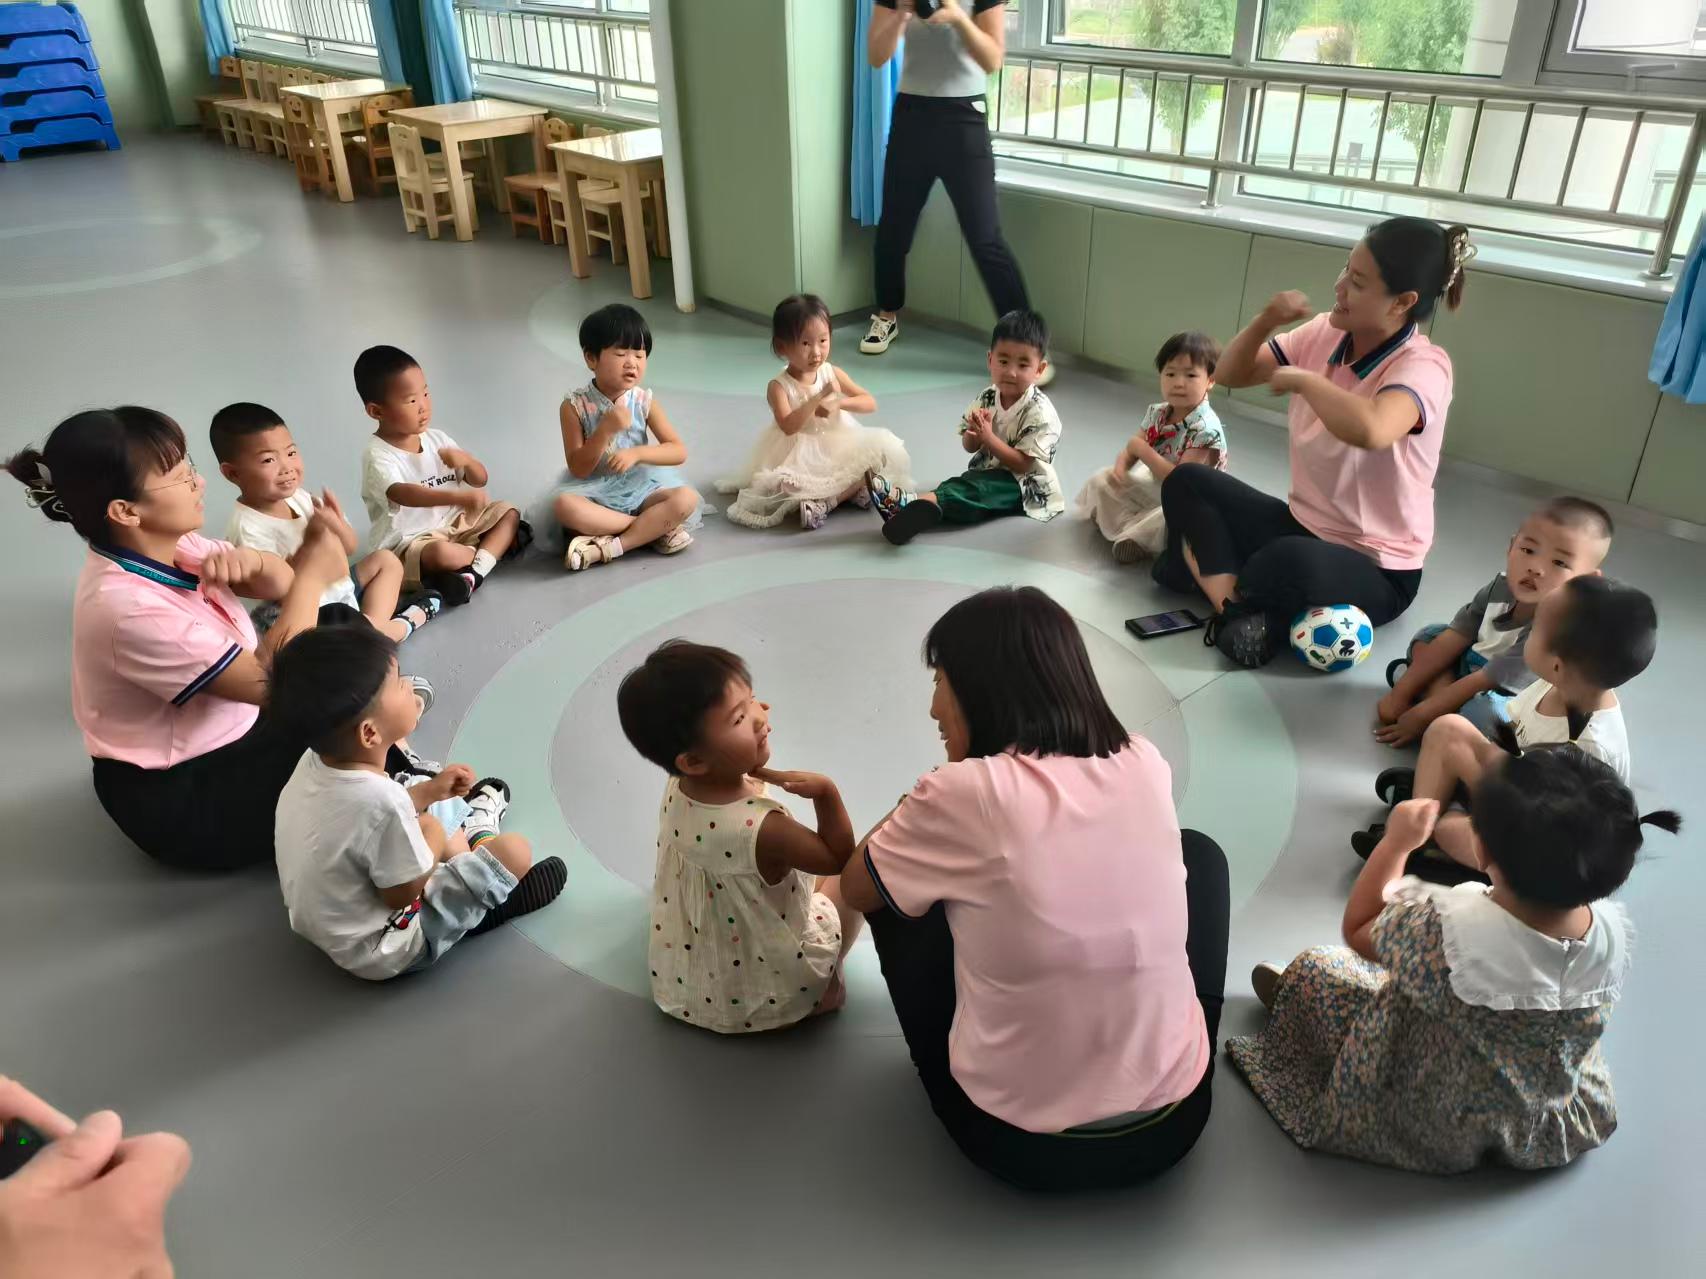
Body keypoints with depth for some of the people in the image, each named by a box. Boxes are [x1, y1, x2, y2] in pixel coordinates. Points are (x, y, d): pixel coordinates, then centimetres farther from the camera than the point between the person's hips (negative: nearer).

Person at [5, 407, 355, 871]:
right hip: (178, 800, -9)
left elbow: (279, 584, 0)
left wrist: (248, 560, -24)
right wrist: (311, 575, -23)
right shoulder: (129, 608, -33)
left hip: (226, 734, 9)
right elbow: (271, 684, -29)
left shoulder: (167, 546, -7)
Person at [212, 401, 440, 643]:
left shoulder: (301, 497, 1)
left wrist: (337, 525, -16)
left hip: (338, 591, 9)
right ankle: (404, 625, -4)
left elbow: (349, 548, 8)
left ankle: (374, 623, -7)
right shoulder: (247, 529, -22)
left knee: (386, 560, 17)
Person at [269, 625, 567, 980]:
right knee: (514, 852, -7)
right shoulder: (379, 801, -36)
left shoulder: (316, 761, -11)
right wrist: (433, 846, -6)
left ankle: (474, 836, 51)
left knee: (427, 824, 24)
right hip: (382, 951, -8)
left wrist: (429, 791, 11)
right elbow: (404, 894, -22)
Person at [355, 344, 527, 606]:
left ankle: (476, 569, -19)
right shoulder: (378, 456, -18)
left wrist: (465, 459, -18)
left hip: (452, 525, 8)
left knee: (508, 512, 2)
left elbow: (481, 480, 7)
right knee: (442, 553, -39)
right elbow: (403, 494, -39)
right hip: (407, 545, -8)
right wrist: (460, 497, -53)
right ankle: (497, 544, -8)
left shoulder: (437, 439, 4)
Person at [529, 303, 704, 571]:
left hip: (639, 486, 2)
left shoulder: (644, 402, -1)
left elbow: (679, 451, -5)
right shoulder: (575, 406, -7)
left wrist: (636, 453, -22)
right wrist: (606, 430, -25)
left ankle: (608, 547, -29)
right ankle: (654, 530, -25)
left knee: (686, 499, -26)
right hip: (594, 492, -2)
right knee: (563, 506, -36)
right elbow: (578, 469, -11)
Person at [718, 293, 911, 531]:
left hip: (840, 450, 4)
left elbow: (870, 403, 2)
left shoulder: (832, 373, 2)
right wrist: (820, 396, -32)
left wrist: (838, 403, -17)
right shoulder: (779, 386, -11)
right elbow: (788, 426, -26)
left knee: (881, 448, -20)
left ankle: (825, 501, -26)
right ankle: (852, 489, -33)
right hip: (801, 458, -4)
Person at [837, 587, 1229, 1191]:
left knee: (899, 894, 13)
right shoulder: (1145, 765, -6)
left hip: (1015, 1140, -3)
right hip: (1172, 1121, 3)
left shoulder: (961, 793, -19)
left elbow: (856, 889, 0)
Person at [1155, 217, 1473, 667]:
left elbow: (1370, 431, -47)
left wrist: (1301, 379, -29)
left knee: (1290, 562, -40)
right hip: (1302, 526, 8)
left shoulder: (1424, 367, -23)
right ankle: (1234, 603, -19)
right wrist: (1266, 321, -15)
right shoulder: (1325, 334, -3)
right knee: (1184, 483, -3)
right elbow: (1230, 374, 6)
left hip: (1377, 569, -7)